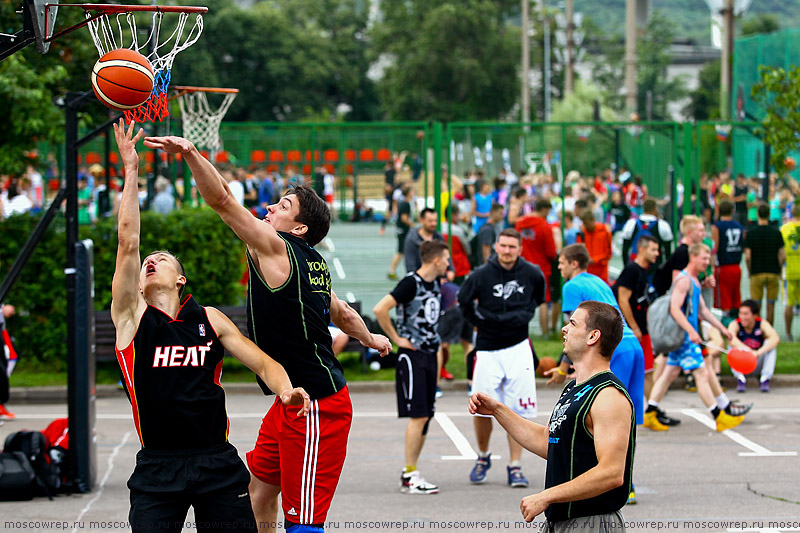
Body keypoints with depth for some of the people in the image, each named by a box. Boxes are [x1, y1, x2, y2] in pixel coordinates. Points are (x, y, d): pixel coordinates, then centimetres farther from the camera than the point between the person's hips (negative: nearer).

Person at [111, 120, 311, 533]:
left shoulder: (209, 319, 10)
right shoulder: (131, 315, 3)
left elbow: (263, 362, 10)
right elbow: (127, 242, -6)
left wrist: (286, 390, -13)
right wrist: (131, 170, -9)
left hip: (217, 463, 1)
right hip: (158, 466, -1)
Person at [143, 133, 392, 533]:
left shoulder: (274, 247, -14)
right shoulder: (313, 263, 12)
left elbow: (221, 199, -25)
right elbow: (342, 313, 30)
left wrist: (189, 153, -30)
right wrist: (371, 339, 48)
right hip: (293, 399, 10)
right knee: (260, 483, 20)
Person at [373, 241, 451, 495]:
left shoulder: (435, 283, 11)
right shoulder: (411, 283, -15)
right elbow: (380, 309, -23)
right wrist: (396, 339, -16)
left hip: (430, 353, 8)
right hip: (412, 355, -8)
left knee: (425, 417, 8)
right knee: (418, 416, -10)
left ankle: (409, 473, 14)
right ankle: (410, 476, -6)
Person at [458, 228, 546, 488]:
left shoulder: (532, 273, -3)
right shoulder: (481, 274, -9)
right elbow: (463, 301, 9)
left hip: (518, 348, 1)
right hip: (488, 349, -1)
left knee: (517, 411, -1)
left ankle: (515, 467, 6)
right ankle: (483, 457, 21)